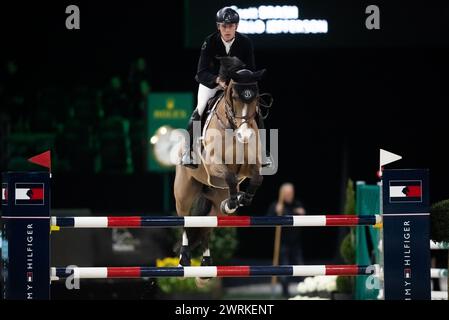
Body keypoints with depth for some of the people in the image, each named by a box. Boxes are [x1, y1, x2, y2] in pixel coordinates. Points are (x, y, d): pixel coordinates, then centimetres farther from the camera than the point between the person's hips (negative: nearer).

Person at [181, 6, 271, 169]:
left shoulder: (245, 42, -19)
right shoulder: (210, 42, -24)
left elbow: (251, 70, -12)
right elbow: (201, 73, -28)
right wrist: (218, 80, -46)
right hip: (212, 80, -2)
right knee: (199, 110, -18)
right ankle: (187, 151, -6)